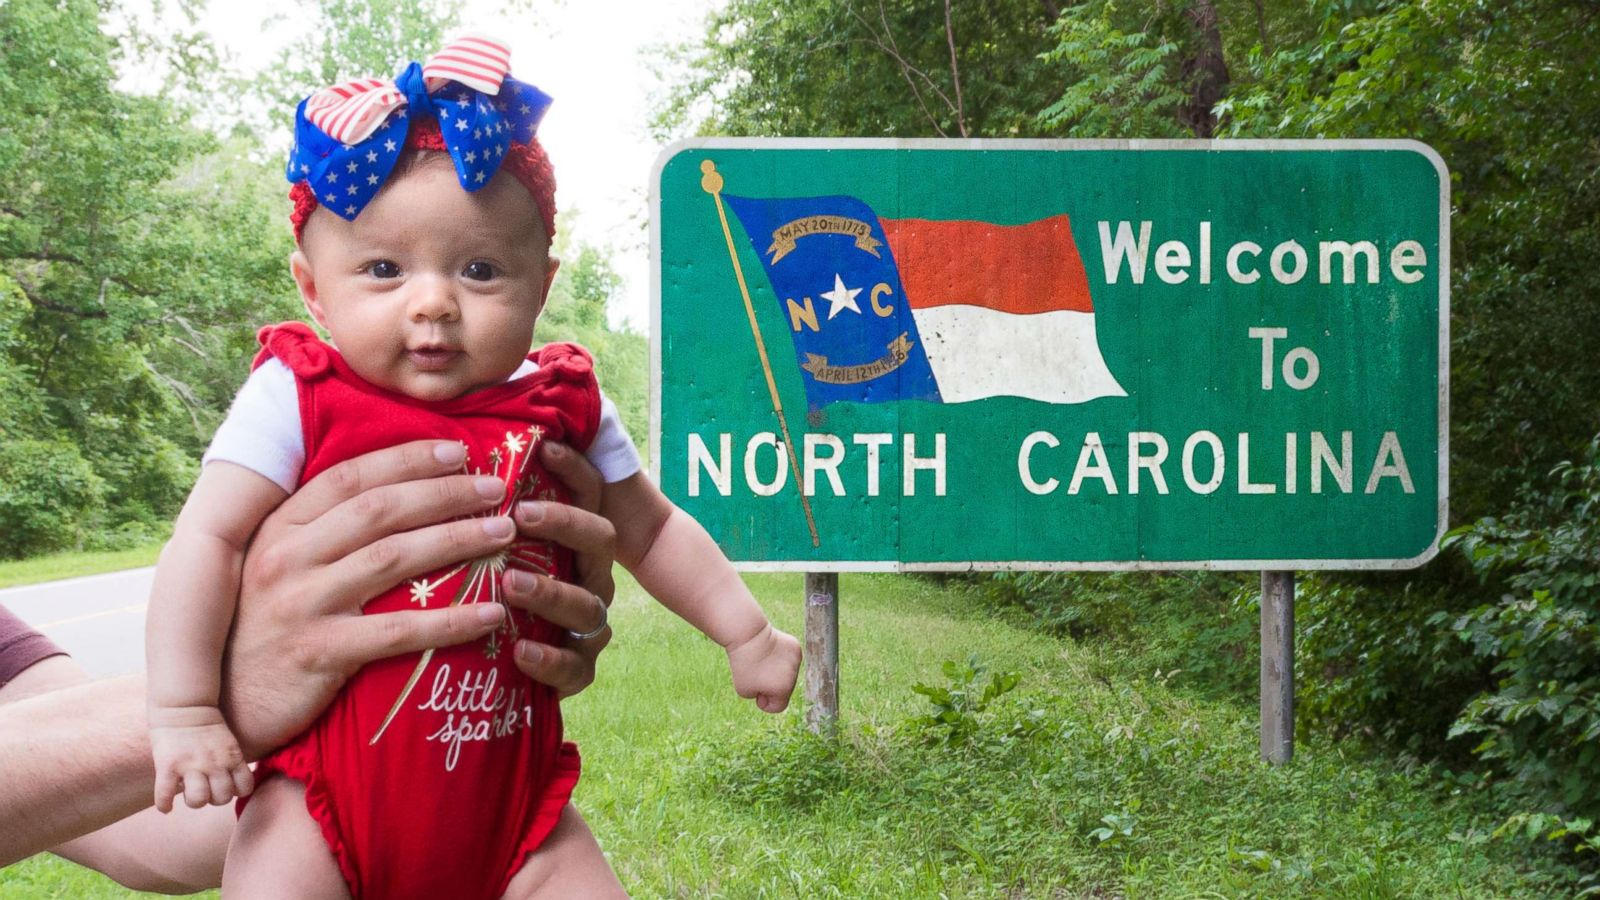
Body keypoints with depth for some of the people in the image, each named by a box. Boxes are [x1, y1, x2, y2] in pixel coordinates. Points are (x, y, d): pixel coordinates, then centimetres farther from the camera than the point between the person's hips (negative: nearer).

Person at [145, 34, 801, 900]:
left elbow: (652, 531, 17)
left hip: (509, 799, 3)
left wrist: (745, 633, 14)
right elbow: (207, 538, -9)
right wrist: (182, 709, -15)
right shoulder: (300, 398, -7)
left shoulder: (563, 407, 3)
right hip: (325, 792, -3)